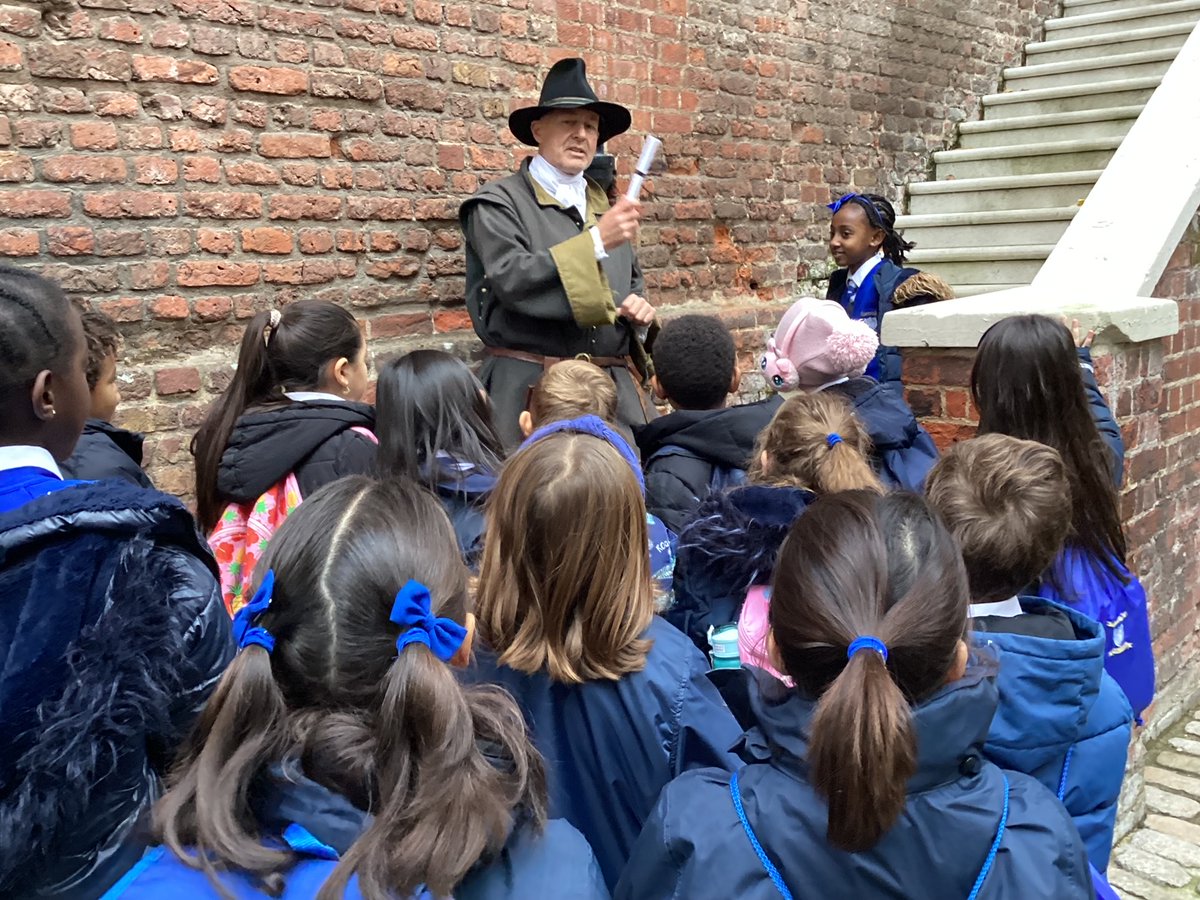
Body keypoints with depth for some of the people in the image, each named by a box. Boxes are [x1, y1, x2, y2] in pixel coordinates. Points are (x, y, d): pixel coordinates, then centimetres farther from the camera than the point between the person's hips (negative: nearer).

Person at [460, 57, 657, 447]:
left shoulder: (607, 206, 17)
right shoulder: (498, 203, 0)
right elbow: (512, 280, -15)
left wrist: (640, 306, 4)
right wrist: (595, 242, -19)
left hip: (615, 386, 5)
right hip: (532, 387, -5)